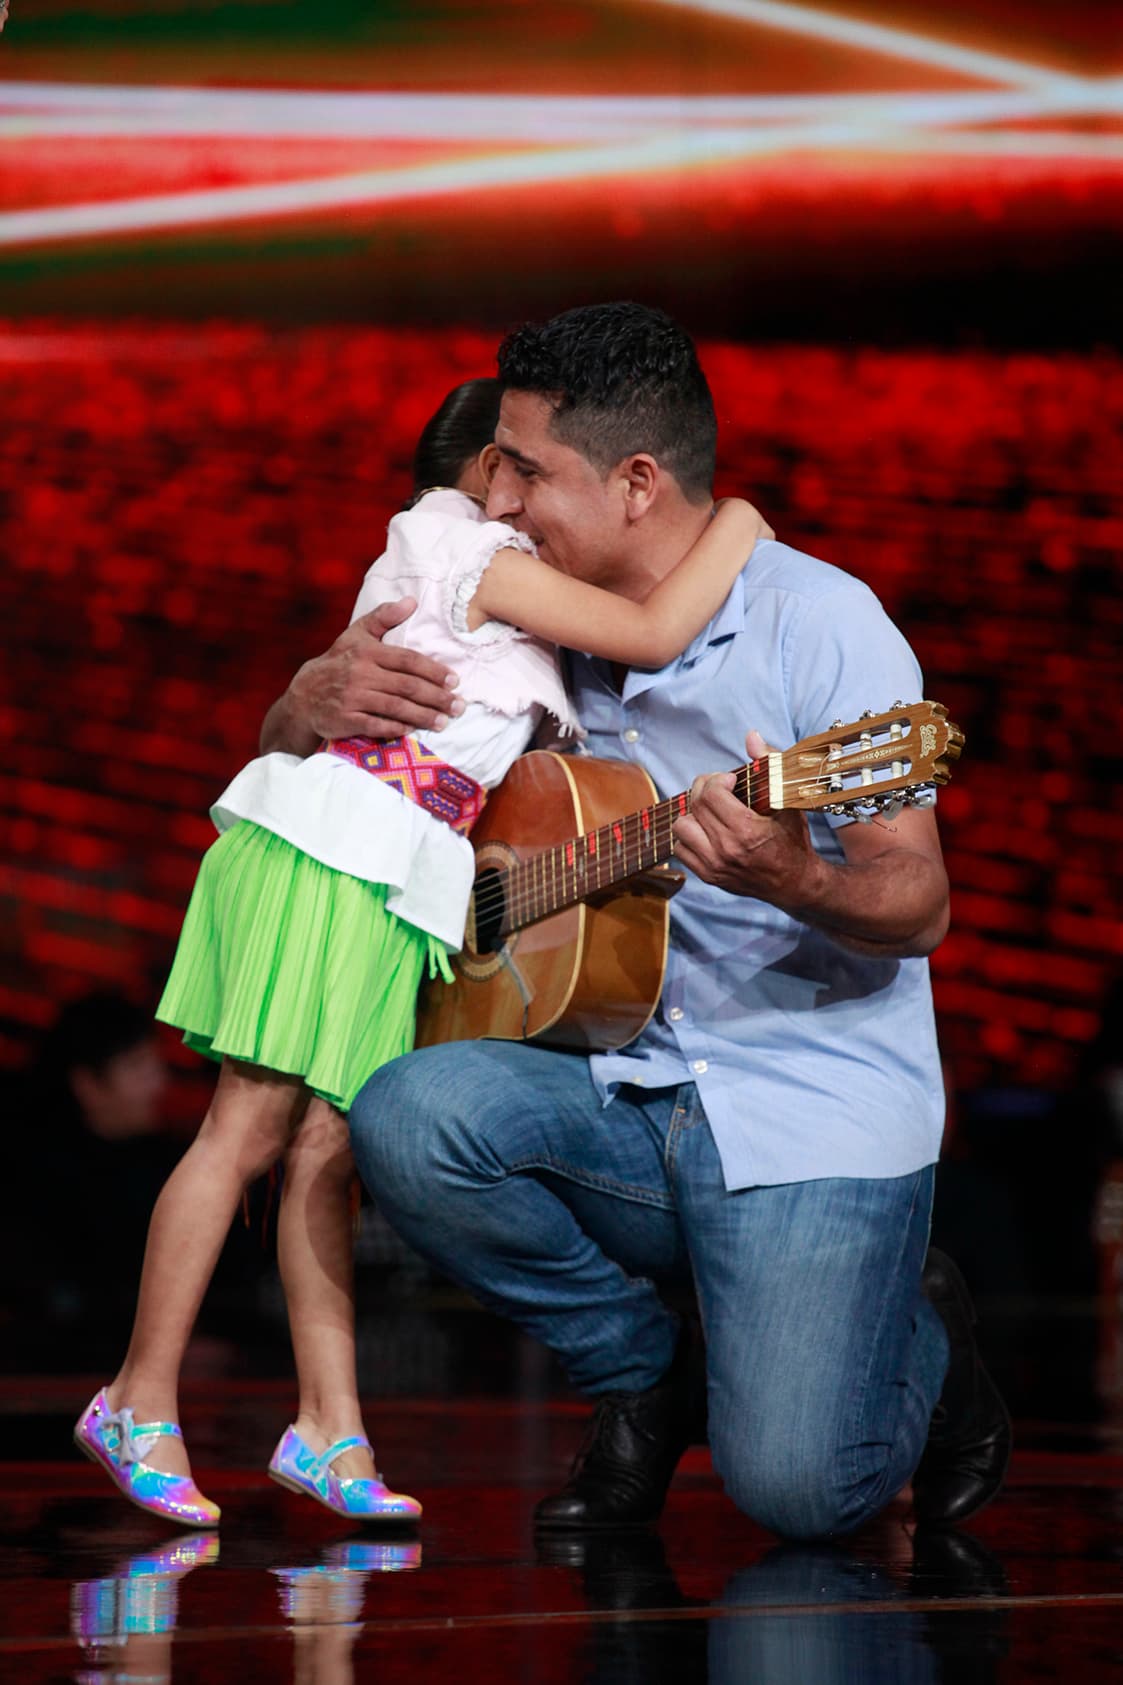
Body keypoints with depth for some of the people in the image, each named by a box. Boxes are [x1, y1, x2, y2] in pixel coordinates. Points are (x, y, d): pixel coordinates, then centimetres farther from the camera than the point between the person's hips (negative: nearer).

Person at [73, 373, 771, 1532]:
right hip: (324, 855, -10)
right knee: (252, 1127, -8)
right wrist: (740, 522, 2)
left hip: (384, 890, 10)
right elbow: (655, 635, -10)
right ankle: (140, 1402, -5)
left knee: (324, 1146, 4)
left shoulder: (447, 568, 25)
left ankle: (330, 1431, 2)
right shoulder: (480, 555, -4)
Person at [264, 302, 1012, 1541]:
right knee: (407, 1118, -25)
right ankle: (639, 1369, 1)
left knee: (794, 1487, -22)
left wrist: (795, 881, -36)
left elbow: (916, 906, -12)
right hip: (633, 1099, 5)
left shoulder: (817, 622, -8)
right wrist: (316, 699, -7)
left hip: (818, 1113, -5)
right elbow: (287, 748, 19)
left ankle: (920, 1345, 16)